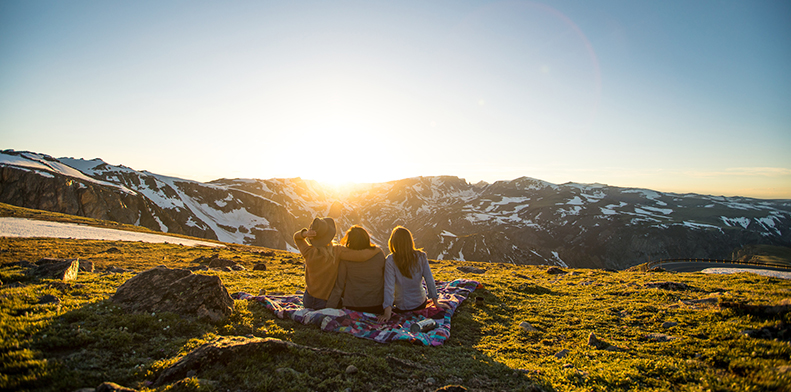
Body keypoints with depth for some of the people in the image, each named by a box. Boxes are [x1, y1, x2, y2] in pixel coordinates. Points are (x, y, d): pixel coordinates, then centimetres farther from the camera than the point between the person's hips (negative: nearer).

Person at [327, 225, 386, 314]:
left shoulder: (345, 258, -13)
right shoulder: (380, 255, -8)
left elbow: (338, 287, -10)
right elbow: (385, 283, 1)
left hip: (352, 307, -1)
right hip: (376, 308, 1)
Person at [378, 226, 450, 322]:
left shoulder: (391, 260, -20)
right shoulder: (421, 256, -12)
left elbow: (389, 286, -24)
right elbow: (430, 280, -8)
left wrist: (387, 313, -26)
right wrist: (436, 302, 1)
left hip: (402, 307, -3)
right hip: (421, 304, 3)